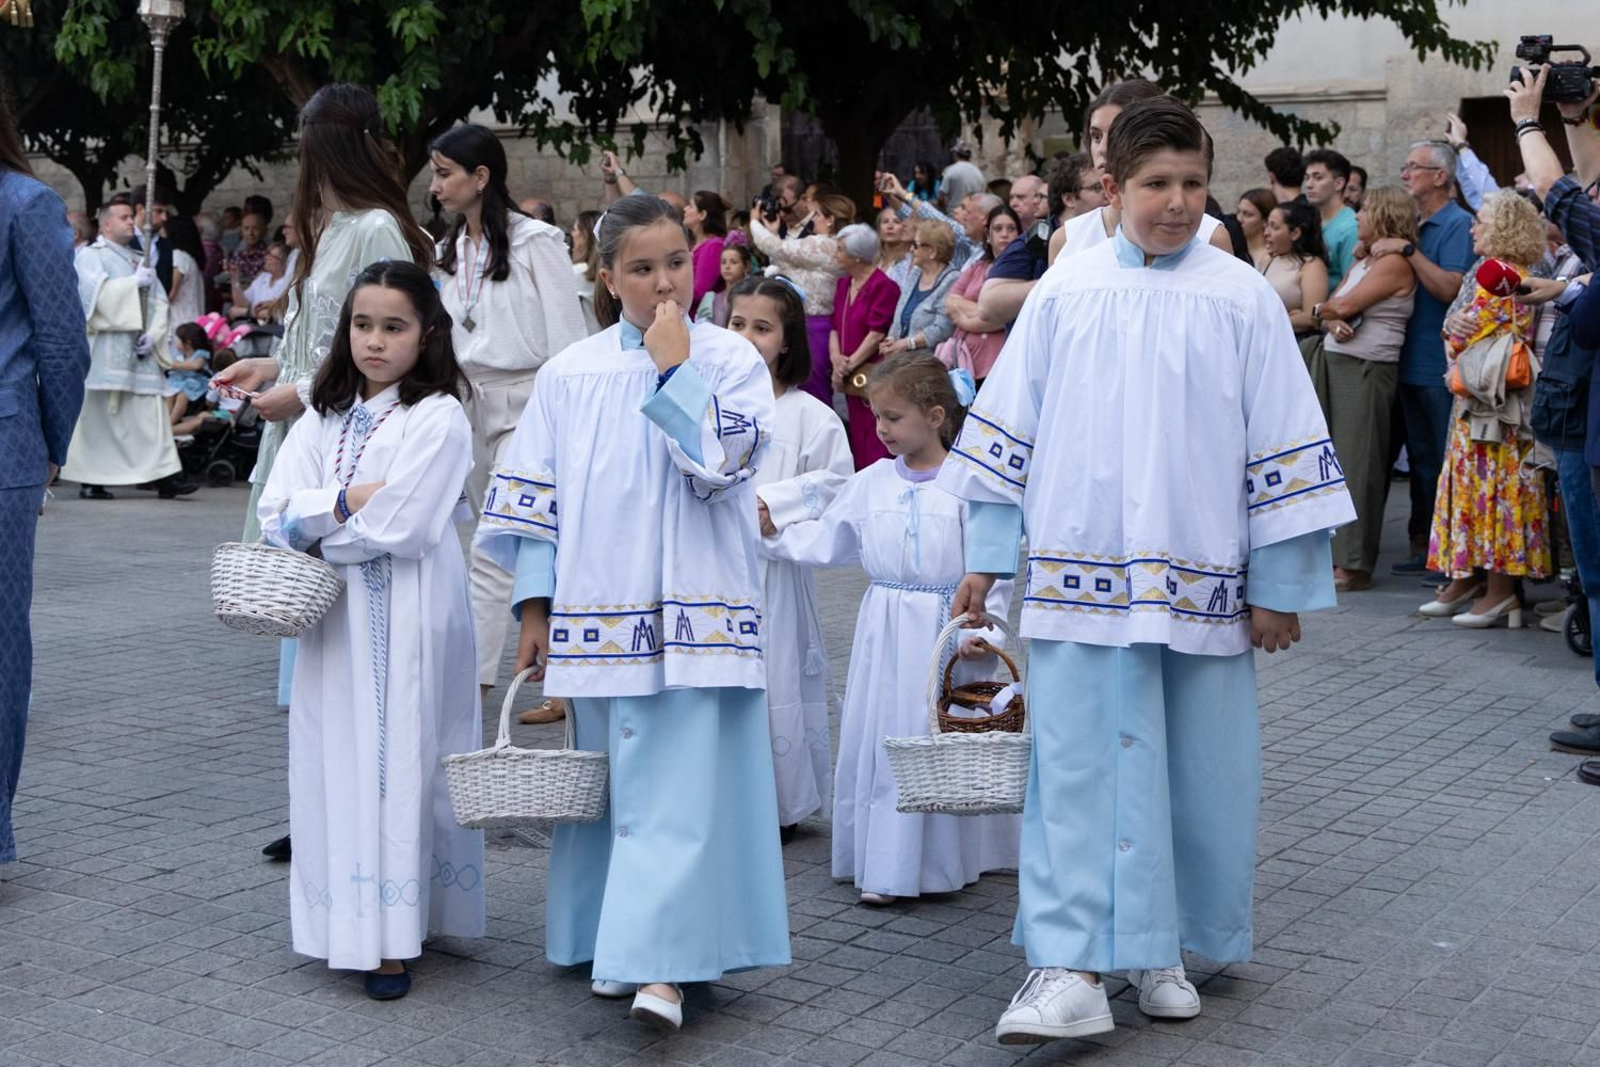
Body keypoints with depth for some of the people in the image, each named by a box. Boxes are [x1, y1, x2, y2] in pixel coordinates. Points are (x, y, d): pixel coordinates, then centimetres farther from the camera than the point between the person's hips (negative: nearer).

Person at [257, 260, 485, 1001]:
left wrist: (316, 524, -3)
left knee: (398, 759, -3)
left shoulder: (439, 418, -7)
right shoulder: (325, 419, 11)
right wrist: (349, 501, -14)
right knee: (338, 759, 7)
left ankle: (392, 937, 2)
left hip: (409, 616, -5)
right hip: (336, 615, 6)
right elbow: (277, 516, 2)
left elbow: (398, 526, -16)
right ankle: (349, 922, 18)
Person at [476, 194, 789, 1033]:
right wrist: (535, 609, 6)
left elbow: (717, 462, -15)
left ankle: (661, 962, -6)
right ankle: (619, 942, 24)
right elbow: (536, 497, 9)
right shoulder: (568, 375, 7)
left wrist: (672, 366, -12)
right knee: (613, 781, 11)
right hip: (597, 612, 3)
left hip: (693, 610, -3)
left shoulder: (730, 358, 0)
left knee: (683, 783, -8)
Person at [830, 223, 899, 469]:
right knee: (856, 437, 12)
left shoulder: (883, 285, -10)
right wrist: (836, 358, -3)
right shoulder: (843, 284, 15)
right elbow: (835, 326, 14)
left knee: (874, 445, -9)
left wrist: (850, 364, -13)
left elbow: (877, 333, -15)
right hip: (849, 376, 8)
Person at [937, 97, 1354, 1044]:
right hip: (1079, 574, 0)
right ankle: (1075, 968, 0)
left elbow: (1282, 450, 2)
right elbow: (1008, 431, 8)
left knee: (1200, 771, 7)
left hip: (1201, 580, 0)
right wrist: (987, 558, 6)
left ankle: (1164, 949, 23)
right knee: (1078, 764, -3)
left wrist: (1280, 587, 2)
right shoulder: (1065, 292, 3)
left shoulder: (1241, 299, 1)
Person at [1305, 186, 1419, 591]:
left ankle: (1355, 564, -4)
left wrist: (1322, 309, 7)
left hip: (1366, 371, -9)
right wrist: (1333, 322, -11)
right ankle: (1329, 551, 13)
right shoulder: (1361, 263, 19)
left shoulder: (1395, 263, -8)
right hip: (1332, 362, 9)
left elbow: (1345, 305, -14)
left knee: (1356, 464, -7)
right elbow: (1331, 307, 12)